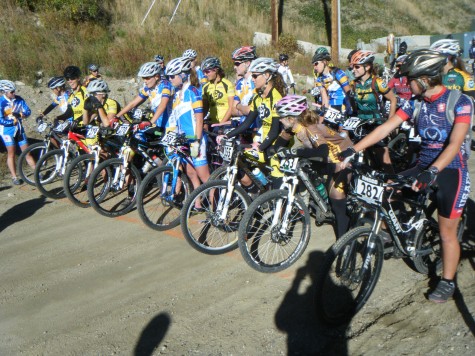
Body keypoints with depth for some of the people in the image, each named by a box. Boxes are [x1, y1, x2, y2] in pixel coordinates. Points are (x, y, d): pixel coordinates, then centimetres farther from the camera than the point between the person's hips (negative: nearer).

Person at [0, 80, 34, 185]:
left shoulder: (19, 99, -4)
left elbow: (28, 111, -3)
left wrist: (20, 114, -22)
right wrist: (13, 122, -17)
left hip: (19, 129, 4)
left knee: (27, 151, 7)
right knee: (11, 153, 3)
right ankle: (14, 177, 11)